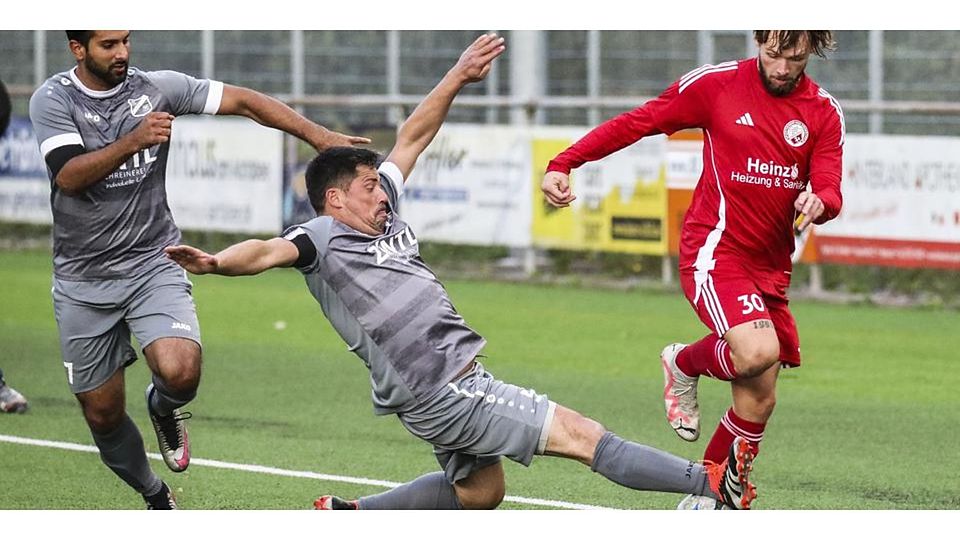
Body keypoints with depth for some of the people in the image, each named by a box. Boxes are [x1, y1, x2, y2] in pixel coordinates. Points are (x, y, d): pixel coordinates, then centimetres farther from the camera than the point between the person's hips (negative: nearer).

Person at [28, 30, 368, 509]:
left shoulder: (157, 88, -2)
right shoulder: (52, 100, -6)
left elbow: (244, 102, -3)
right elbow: (69, 176, -20)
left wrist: (321, 137, -11)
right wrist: (133, 141, -33)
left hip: (153, 264, 0)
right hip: (82, 280, 0)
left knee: (180, 372, -27)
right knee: (102, 413, 6)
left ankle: (164, 408, 12)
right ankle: (156, 498, 33)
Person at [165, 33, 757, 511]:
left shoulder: (382, 214, 13)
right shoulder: (323, 238, -10)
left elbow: (413, 138, 19)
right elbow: (270, 251, -29)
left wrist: (458, 77, 16)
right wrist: (214, 262, -48)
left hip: (459, 380, 10)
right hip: (442, 390, -10)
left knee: (480, 490, 27)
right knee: (584, 436, -9)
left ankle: (346, 513, 28)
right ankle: (714, 482, -9)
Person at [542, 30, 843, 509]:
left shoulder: (824, 113, 4)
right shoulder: (716, 84, -4)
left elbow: (829, 191, -2)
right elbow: (635, 123, 2)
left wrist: (818, 202, -27)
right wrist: (562, 164, -7)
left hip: (771, 268, 5)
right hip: (714, 249, -5)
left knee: (758, 401, 2)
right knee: (757, 352, -29)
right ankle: (685, 363, 3)